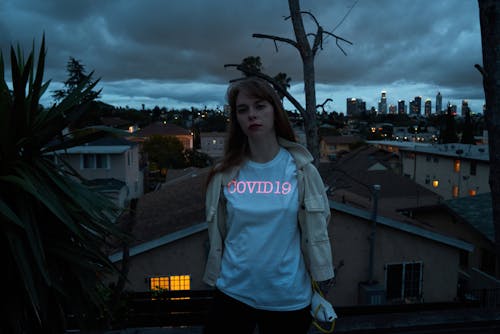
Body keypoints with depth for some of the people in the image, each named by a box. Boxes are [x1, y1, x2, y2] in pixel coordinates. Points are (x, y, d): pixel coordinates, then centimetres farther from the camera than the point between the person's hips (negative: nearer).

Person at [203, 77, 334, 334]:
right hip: (233, 293, 1)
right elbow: (217, 234, 5)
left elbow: (315, 232, -3)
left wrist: (320, 284, -1)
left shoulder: (300, 169, -7)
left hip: (289, 298, -1)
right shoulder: (225, 174, -4)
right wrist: (215, 281, 10)